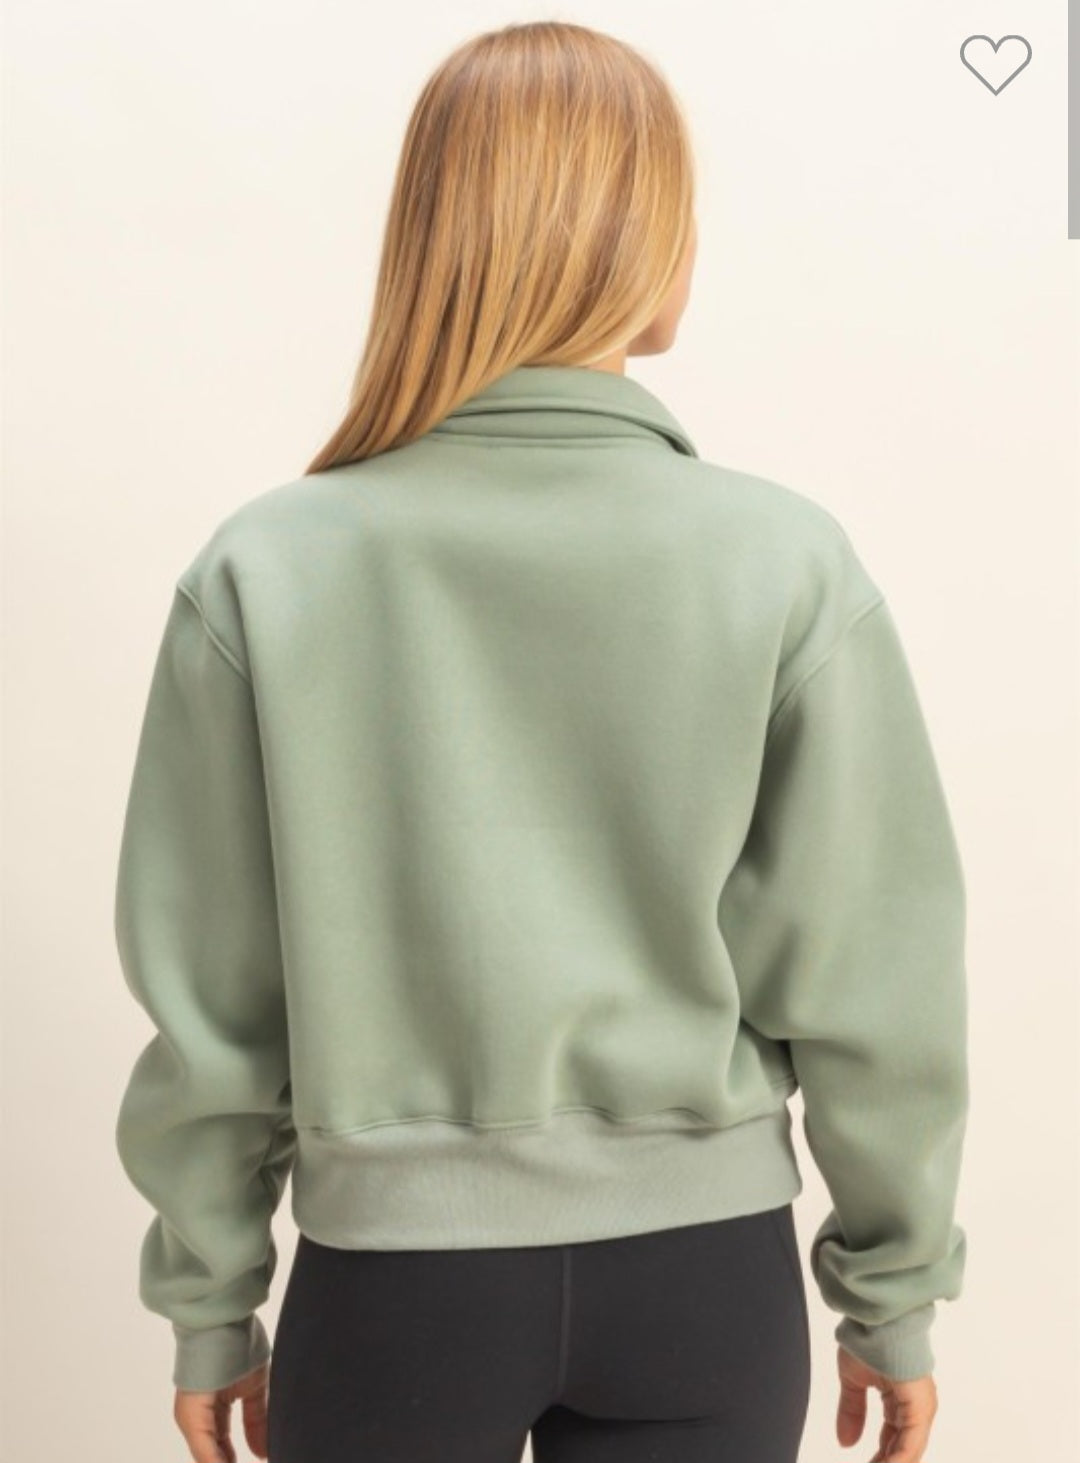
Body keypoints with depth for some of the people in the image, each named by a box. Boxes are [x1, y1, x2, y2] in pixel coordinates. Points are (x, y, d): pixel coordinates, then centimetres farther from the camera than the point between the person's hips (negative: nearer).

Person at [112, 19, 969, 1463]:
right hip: (704, 1273, 1)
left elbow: (205, 995, -6)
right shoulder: (789, 562, -12)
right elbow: (868, 980, -7)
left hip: (393, 1270, 0)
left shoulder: (264, 569, -12)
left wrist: (211, 1309, 8)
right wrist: (893, 1291, 7)